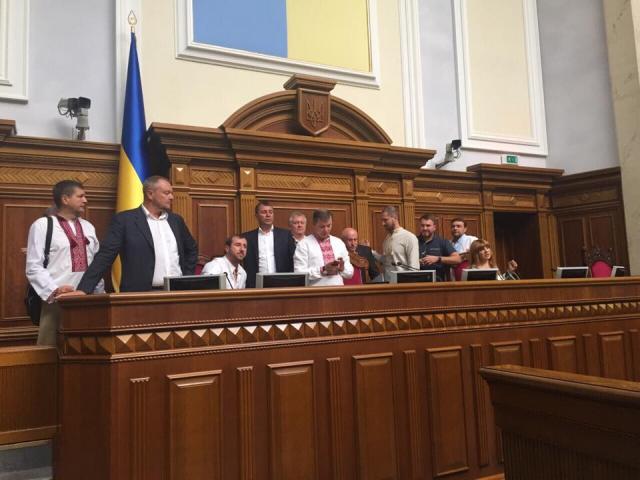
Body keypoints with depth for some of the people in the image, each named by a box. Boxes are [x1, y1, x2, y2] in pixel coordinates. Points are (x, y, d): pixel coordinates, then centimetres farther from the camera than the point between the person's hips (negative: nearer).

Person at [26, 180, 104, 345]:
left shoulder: (88, 227, 16)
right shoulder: (42, 225, -1)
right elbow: (34, 267, -7)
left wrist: (100, 293, 10)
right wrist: (54, 290, -19)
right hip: (57, 300, -5)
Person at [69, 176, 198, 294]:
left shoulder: (175, 220, 12)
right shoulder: (125, 219, -2)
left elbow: (192, 249, 25)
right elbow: (105, 255, -7)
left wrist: (187, 278, 13)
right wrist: (84, 289, -15)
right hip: (141, 295, -4)